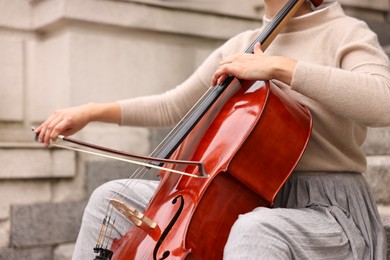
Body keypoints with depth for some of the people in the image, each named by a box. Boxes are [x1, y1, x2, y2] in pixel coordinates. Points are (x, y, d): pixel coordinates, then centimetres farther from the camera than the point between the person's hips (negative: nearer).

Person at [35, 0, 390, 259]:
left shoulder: (346, 32, -5)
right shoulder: (241, 46, 12)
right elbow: (173, 106, 17)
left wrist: (280, 66, -27)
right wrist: (93, 112, 8)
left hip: (328, 211, -6)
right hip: (246, 203, 6)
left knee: (255, 230, -42)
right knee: (111, 197, 5)